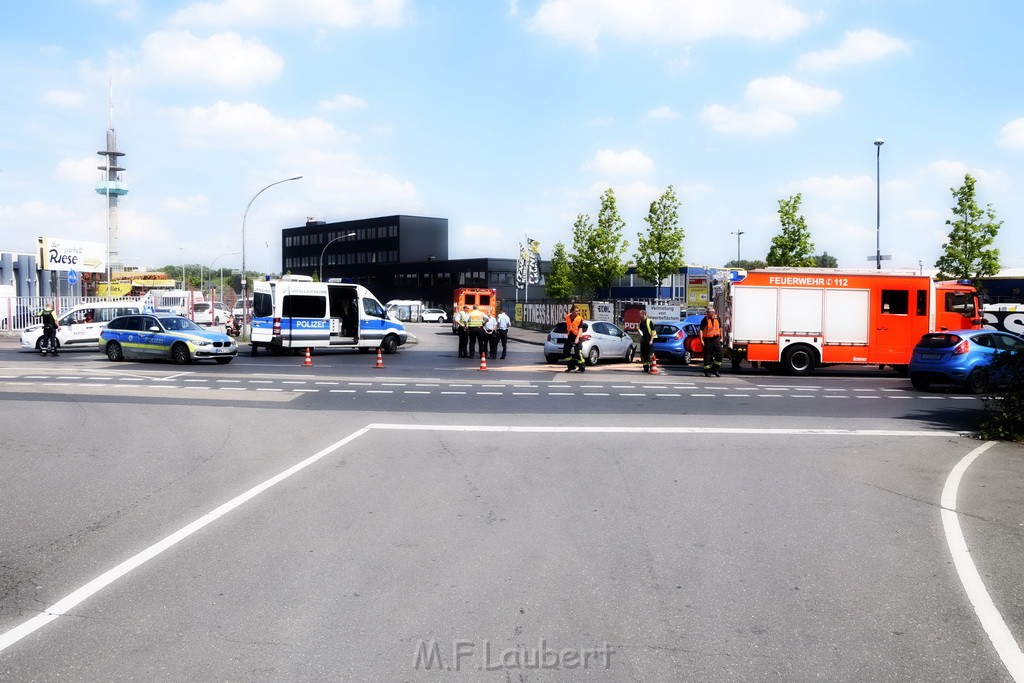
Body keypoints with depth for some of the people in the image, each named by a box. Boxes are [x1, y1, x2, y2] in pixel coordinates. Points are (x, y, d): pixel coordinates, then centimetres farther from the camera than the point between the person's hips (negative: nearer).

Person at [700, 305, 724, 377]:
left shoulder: (717, 318, 7)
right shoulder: (705, 320, -8)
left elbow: (720, 328, 19)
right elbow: (701, 330, -8)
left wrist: (721, 337, 16)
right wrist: (701, 340, -15)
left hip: (716, 338, 4)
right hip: (707, 339, -4)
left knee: (719, 354, -5)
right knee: (708, 355, 2)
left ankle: (716, 370, 8)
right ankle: (707, 372, 11)